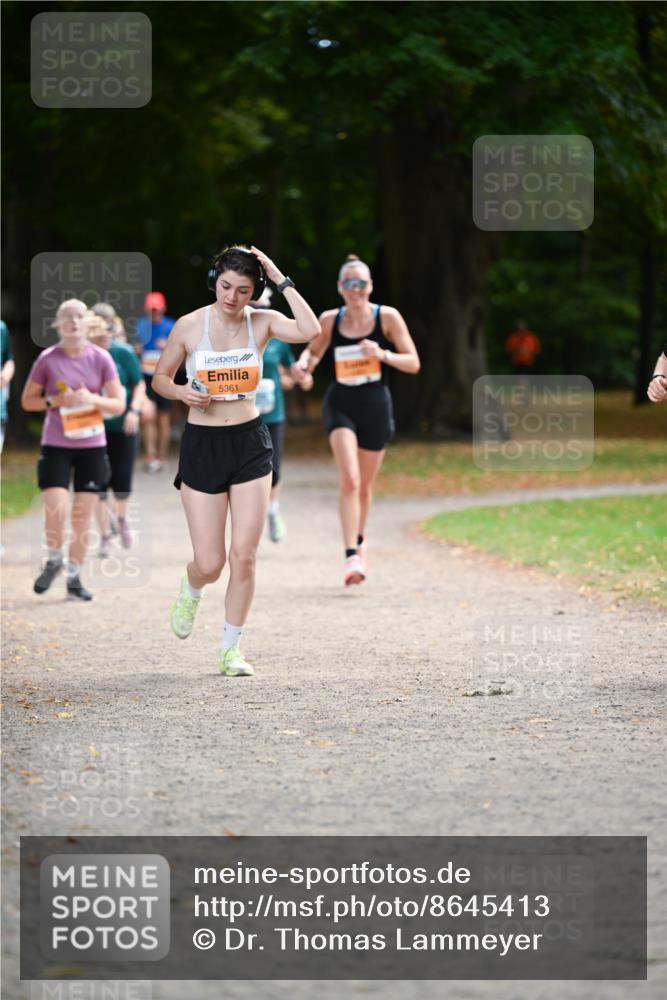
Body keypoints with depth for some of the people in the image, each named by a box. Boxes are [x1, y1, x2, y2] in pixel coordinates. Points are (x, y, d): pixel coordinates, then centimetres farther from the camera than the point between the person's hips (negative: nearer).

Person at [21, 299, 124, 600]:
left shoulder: (101, 359, 0)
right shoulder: (47, 359, -2)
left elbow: (118, 404, 2)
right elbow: (27, 400, 4)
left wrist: (91, 398, -17)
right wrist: (54, 401, -14)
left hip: (92, 445, 1)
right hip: (56, 446, -1)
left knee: (82, 516, 3)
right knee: (56, 510, -14)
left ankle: (74, 577, 14)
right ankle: (53, 561, 14)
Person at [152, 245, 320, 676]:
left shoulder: (262, 322, -2)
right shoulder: (189, 326, -4)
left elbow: (310, 331, -22)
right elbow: (160, 377, 8)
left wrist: (282, 280, -19)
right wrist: (181, 392, -13)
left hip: (250, 445, 1)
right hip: (202, 445, -1)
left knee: (245, 556, -3)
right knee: (210, 563, -2)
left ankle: (232, 647, 13)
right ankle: (191, 590, 36)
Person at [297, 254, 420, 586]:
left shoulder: (387, 318, -7)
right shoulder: (330, 320, -2)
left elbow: (413, 363, -6)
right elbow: (314, 350, 16)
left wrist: (384, 354, -24)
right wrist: (305, 361, -7)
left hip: (376, 407, 1)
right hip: (341, 405, -1)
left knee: (364, 486, 15)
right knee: (349, 480, -19)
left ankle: (359, 540, 42)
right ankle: (352, 556, -23)